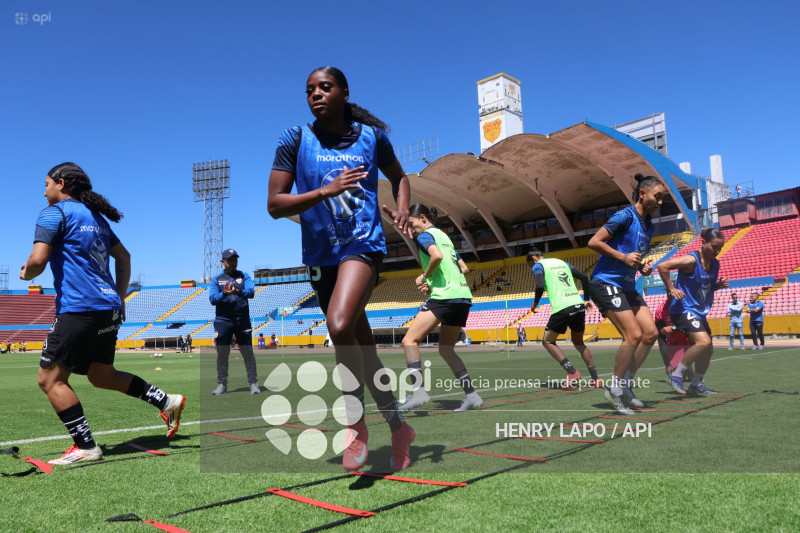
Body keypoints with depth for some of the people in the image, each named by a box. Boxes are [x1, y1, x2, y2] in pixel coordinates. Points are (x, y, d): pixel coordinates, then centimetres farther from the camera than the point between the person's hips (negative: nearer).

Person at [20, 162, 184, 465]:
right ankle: (166, 402, 12)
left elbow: (38, 260, -16)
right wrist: (120, 297, 27)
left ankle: (85, 447, 1)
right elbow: (123, 256, 24)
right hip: (108, 308, 8)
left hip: (79, 308, -8)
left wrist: (26, 274, 7)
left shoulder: (55, 212, -3)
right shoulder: (95, 216, 20)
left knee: (50, 379, 2)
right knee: (101, 376, 18)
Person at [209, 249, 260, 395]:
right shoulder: (216, 279, 10)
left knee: (248, 353, 0)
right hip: (223, 319, 1)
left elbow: (251, 292, -8)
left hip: (242, 319, -1)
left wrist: (237, 292, -27)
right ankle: (222, 385, 15)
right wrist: (224, 294, -21)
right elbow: (212, 299, -2)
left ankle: (253, 383, 5)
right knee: (222, 354, 5)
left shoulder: (244, 276, 9)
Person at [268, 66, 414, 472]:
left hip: (363, 243, -2)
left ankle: (356, 422, -5)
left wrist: (401, 210, 1)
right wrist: (325, 191, -18)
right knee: (361, 347, 10)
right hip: (320, 253, 3)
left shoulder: (371, 135, 4)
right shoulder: (296, 139, 1)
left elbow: (398, 177, 20)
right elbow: (274, 205, -5)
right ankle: (398, 429, 29)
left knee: (340, 326, -29)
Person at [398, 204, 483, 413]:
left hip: (443, 297, -9)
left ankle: (419, 390, -22)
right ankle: (472, 396, 12)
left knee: (409, 341, -9)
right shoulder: (444, 236, 24)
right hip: (462, 296, 9)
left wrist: (424, 277, -7)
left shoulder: (425, 235, -1)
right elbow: (463, 267, 25)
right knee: (446, 349, 16)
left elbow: (437, 255, -22)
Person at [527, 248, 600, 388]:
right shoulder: (562, 262, 24)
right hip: (579, 305, 6)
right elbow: (584, 277, 18)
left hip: (562, 309, -6)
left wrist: (535, 304, 4)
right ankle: (595, 378, 16)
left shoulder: (538, 266, 5)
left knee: (547, 342, 12)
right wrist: (587, 299, 23)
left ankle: (572, 372, -5)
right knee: (578, 342, 24)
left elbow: (540, 287, -13)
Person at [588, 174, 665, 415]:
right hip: (606, 283, -9)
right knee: (634, 335, -15)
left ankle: (625, 385, 13)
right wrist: (623, 257, -19)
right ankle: (615, 390, -2)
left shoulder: (648, 225, 15)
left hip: (627, 286, 9)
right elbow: (594, 242, -17)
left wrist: (643, 267, 6)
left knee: (651, 333, 3)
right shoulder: (626, 216, -11)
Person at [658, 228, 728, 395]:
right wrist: (671, 289, -21)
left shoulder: (715, 263, 7)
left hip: (700, 312, 9)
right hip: (683, 310, -9)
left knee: (708, 349, 12)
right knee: (704, 342, -25)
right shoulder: (691, 260, -18)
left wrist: (719, 285, 0)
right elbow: (662, 266, -26)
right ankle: (676, 375, -11)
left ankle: (696, 385, 28)